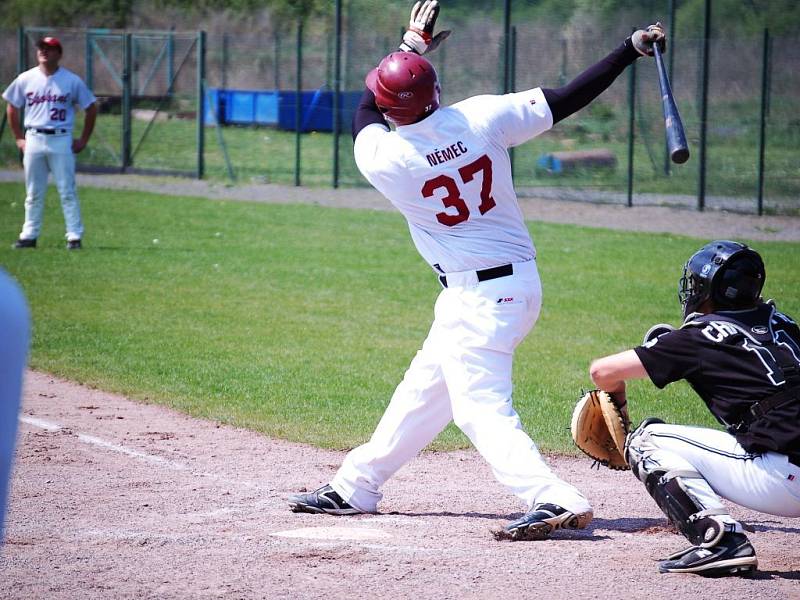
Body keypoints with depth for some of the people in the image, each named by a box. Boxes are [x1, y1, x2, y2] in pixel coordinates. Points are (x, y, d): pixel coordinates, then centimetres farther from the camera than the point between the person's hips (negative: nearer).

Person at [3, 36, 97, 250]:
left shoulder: (72, 81, -1)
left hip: (61, 140, -3)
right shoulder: (25, 79, 5)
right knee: (33, 193, 8)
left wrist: (84, 140, 3)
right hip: (33, 140, 3)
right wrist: (19, 138, 9)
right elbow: (12, 108, 14)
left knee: (67, 192, -4)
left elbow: (91, 108, 6)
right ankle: (29, 235, 14)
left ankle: (74, 236, -1)